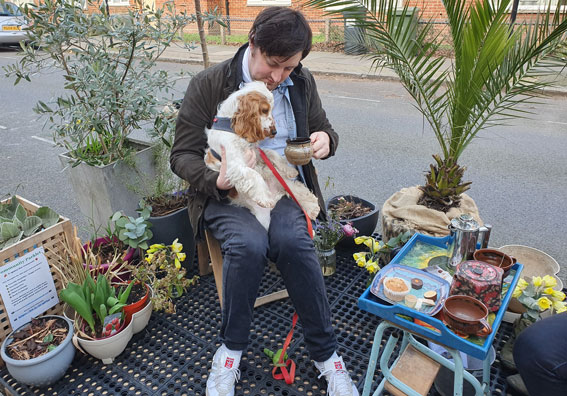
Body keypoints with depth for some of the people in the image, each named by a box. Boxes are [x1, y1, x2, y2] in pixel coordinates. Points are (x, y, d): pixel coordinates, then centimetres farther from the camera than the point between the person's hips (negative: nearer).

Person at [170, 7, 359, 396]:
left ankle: (325, 353, -10)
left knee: (293, 240, -31)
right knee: (248, 244, -34)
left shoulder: (302, 83, 7)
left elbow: (324, 130, 20)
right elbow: (183, 155, -4)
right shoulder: (208, 85, -4)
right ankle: (232, 347, -7)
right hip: (227, 194, -2)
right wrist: (217, 180, -25)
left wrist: (326, 140, -7)